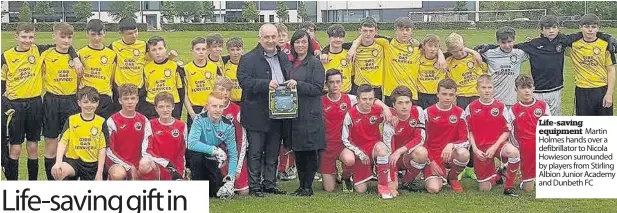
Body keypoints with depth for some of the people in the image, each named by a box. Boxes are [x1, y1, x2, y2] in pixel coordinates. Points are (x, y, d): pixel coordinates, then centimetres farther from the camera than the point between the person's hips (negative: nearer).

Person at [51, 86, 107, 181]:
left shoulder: (101, 122, -1)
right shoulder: (71, 120, 0)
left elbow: (102, 149, 0)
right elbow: (63, 142, -5)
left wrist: (99, 172, -4)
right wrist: (58, 162, -22)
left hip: (92, 164, 1)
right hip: (73, 160, -1)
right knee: (56, 171, -33)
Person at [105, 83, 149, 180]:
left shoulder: (144, 121, 6)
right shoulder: (112, 121, -6)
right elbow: (109, 150, -9)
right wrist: (129, 166, -15)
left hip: (136, 165, 4)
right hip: (116, 163, -4)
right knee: (119, 174, -38)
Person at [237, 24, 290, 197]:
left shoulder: (284, 58, 14)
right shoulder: (248, 59, -5)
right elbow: (244, 81, -17)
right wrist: (266, 84, -27)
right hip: (257, 115, -5)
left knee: (273, 153, 12)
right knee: (255, 153, 1)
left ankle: (270, 184, 21)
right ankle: (254, 186, 8)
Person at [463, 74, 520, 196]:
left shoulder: (500, 107, -2)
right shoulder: (471, 108, 1)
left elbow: (507, 131, -2)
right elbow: (469, 131, 6)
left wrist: (494, 147, -14)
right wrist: (475, 149, -7)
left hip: (497, 144, -1)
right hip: (480, 148, 1)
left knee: (514, 152, -37)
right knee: (485, 188, 0)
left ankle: (508, 187, -17)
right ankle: (495, 176, 38)